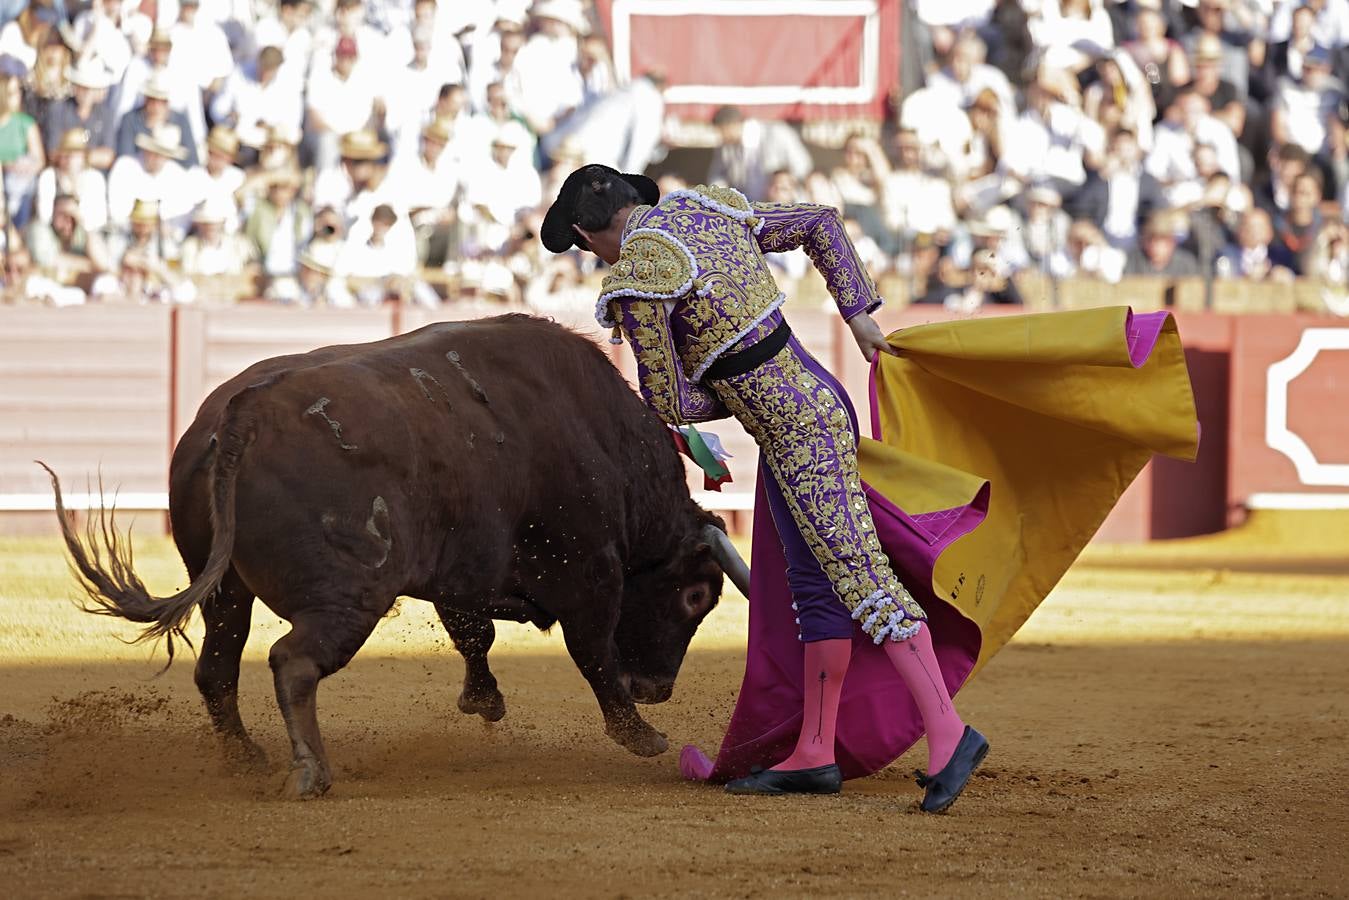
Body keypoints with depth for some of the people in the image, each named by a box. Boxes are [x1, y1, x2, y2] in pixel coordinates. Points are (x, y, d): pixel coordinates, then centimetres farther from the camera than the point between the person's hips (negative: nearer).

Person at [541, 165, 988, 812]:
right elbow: (820, 223, 18)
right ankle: (814, 755, 15)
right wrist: (858, 316, 17)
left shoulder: (635, 279, -15)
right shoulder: (710, 211, 9)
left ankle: (947, 733, -16)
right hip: (813, 401, 9)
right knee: (814, 585, 11)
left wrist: (731, 401, 9)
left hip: (795, 431, -9)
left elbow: (666, 403, -10)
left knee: (859, 577, -12)